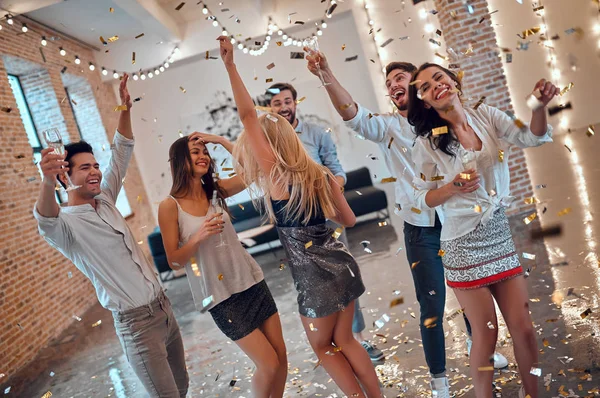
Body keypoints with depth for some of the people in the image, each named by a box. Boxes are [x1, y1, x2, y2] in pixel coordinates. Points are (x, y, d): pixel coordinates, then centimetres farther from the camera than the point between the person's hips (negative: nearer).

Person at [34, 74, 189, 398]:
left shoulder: (105, 201, 9)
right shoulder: (66, 223, -12)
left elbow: (121, 154, 9)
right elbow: (46, 222, -36)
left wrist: (125, 109, -4)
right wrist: (48, 183, -57)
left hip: (163, 307, 7)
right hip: (136, 322, -7)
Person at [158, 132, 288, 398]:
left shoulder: (216, 190, 4)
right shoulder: (170, 206, -10)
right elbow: (174, 262, -8)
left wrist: (221, 141, -8)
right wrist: (198, 237, -25)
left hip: (251, 282, 5)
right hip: (221, 296, -5)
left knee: (281, 355, 10)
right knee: (269, 364, -1)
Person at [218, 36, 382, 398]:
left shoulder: (275, 174, -12)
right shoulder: (320, 174, 6)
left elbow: (248, 116, -17)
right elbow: (349, 220, 14)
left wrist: (230, 65, -16)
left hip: (316, 276, -7)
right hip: (341, 265, 7)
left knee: (323, 347, 17)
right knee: (344, 341, 22)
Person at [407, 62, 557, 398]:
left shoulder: (486, 116, 3)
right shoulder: (427, 143, -6)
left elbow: (534, 138, -5)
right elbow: (422, 199, -2)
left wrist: (540, 105, -23)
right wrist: (453, 187, -20)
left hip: (502, 235, 4)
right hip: (465, 245, -3)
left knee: (523, 328, 9)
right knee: (486, 336, 4)